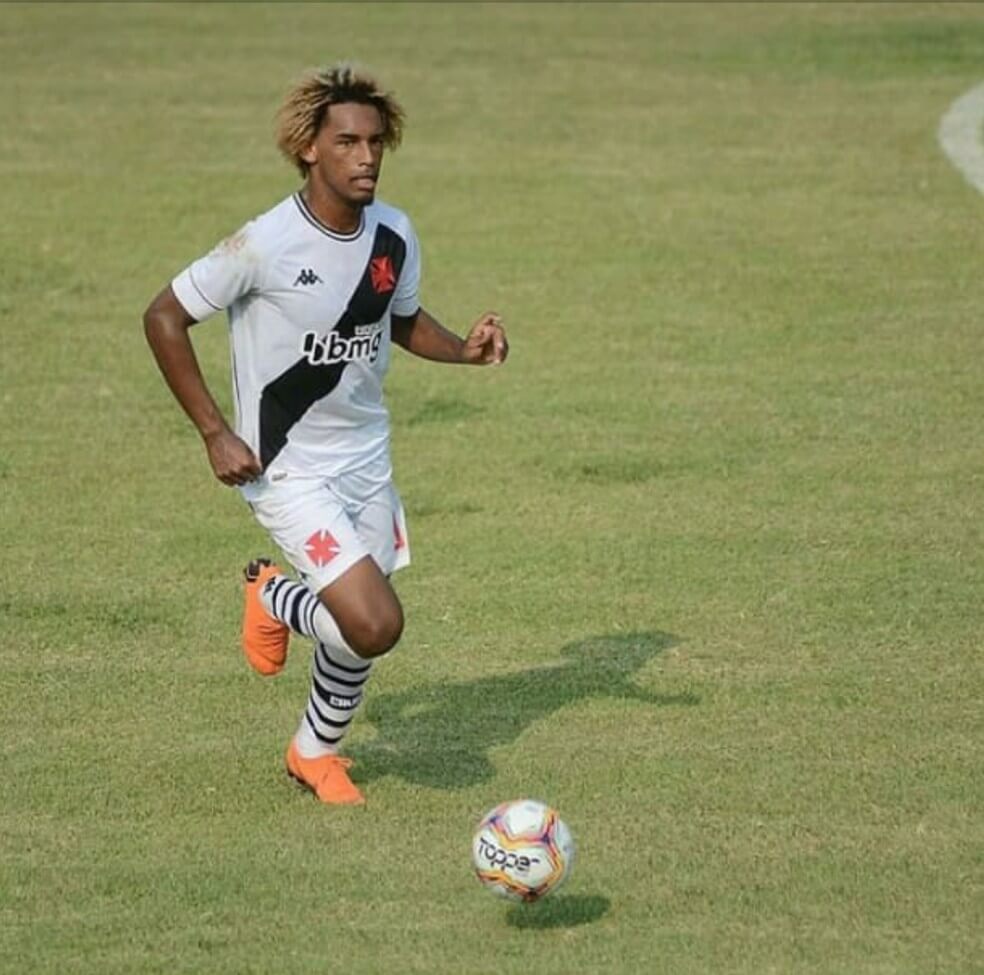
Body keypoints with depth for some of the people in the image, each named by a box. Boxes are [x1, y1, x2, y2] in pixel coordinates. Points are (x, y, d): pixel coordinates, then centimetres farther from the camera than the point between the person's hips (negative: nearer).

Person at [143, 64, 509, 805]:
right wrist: (216, 433, -13)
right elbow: (164, 318, -12)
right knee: (375, 626, -18)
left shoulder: (394, 236, -3)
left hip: (367, 459, 6)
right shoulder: (266, 244, -22)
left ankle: (318, 751, 42)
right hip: (289, 468, -6)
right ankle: (271, 597, 14)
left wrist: (463, 349, -5)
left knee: (359, 628, 13)